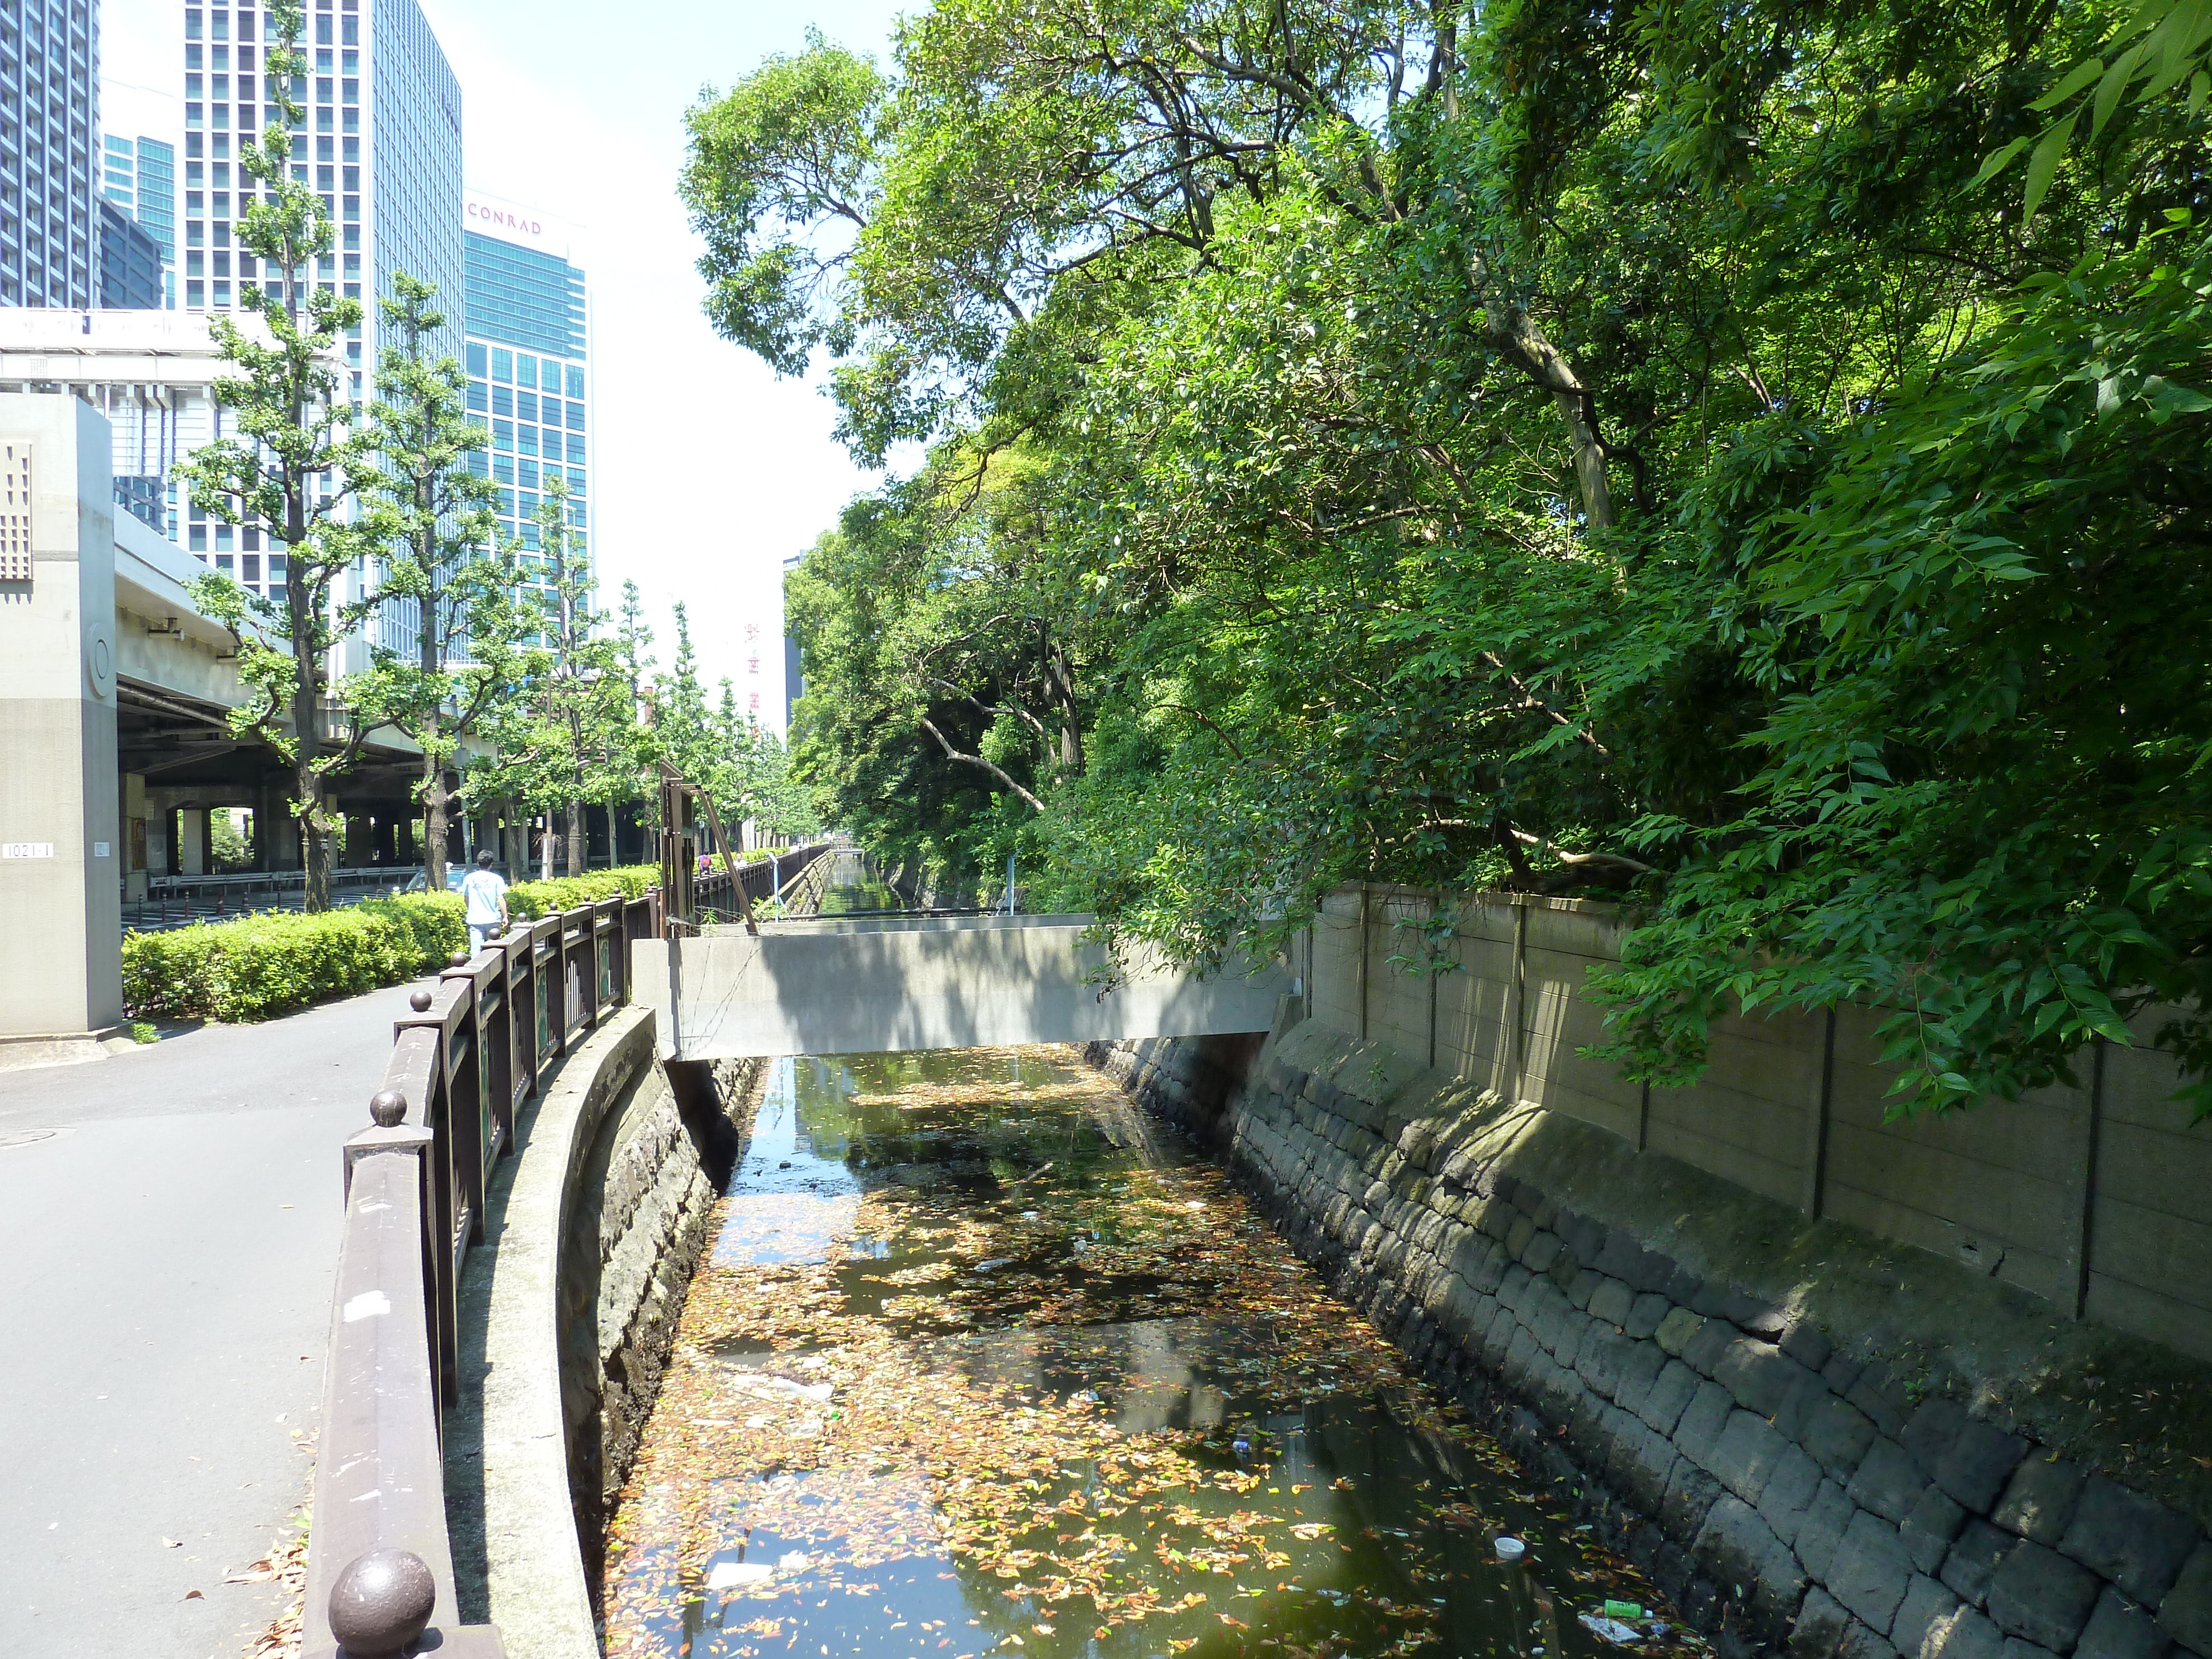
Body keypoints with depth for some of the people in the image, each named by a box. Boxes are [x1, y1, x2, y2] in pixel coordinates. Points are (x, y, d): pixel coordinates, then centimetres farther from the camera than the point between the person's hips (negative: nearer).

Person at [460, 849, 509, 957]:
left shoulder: (470, 878, 3)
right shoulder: (496, 879, -4)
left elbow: (466, 898, 12)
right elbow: (501, 899, -8)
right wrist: (505, 917, -1)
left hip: (475, 920, 1)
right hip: (493, 919, -1)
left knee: (476, 952, -1)